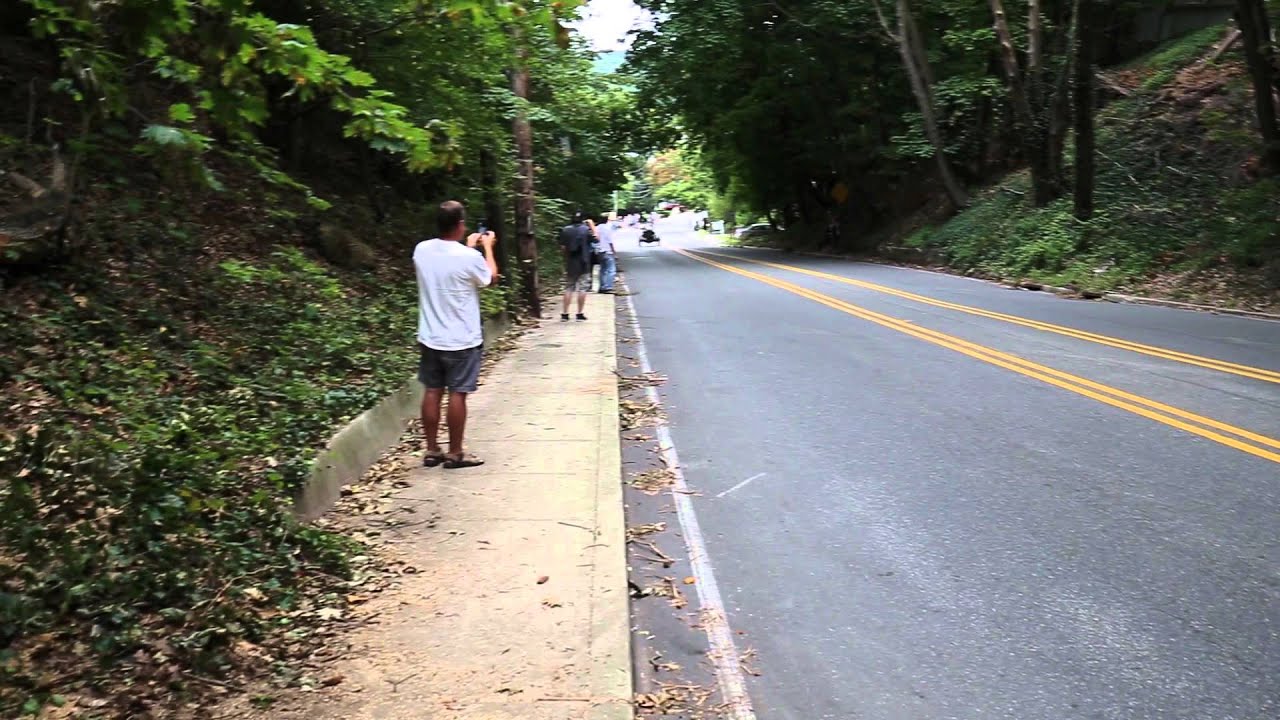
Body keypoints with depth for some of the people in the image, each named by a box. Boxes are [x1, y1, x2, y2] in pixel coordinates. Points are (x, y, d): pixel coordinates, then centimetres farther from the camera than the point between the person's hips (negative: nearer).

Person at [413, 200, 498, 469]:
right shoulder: (469, 257, -19)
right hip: (461, 340, -5)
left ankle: (432, 450, 20)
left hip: (429, 338, 5)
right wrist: (487, 247, 16)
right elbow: (490, 277, 3)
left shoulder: (421, 250, -2)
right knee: (457, 394, 3)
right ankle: (455, 453, 13)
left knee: (432, 392, 11)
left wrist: (468, 247, 26)